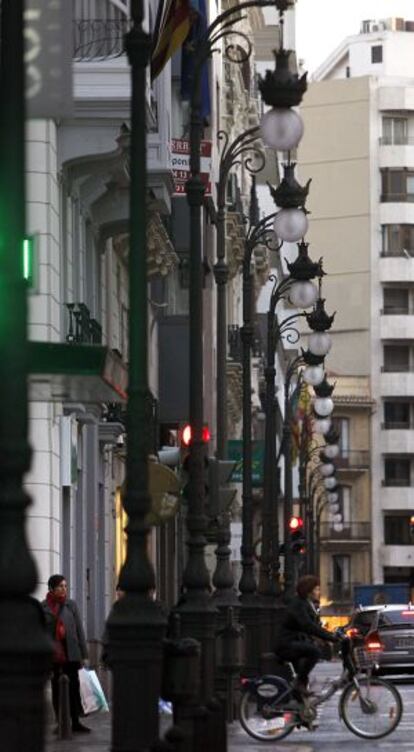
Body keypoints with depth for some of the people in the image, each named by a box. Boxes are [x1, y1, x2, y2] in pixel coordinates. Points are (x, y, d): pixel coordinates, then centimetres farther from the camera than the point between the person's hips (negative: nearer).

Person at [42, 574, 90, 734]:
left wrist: (83, 653, 1)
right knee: (57, 689, 6)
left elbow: (79, 629, 5)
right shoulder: (43, 607, 0)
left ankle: (75, 722, 2)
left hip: (71, 654, 1)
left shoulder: (71, 605, 4)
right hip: (53, 654, 0)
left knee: (73, 688, -2)